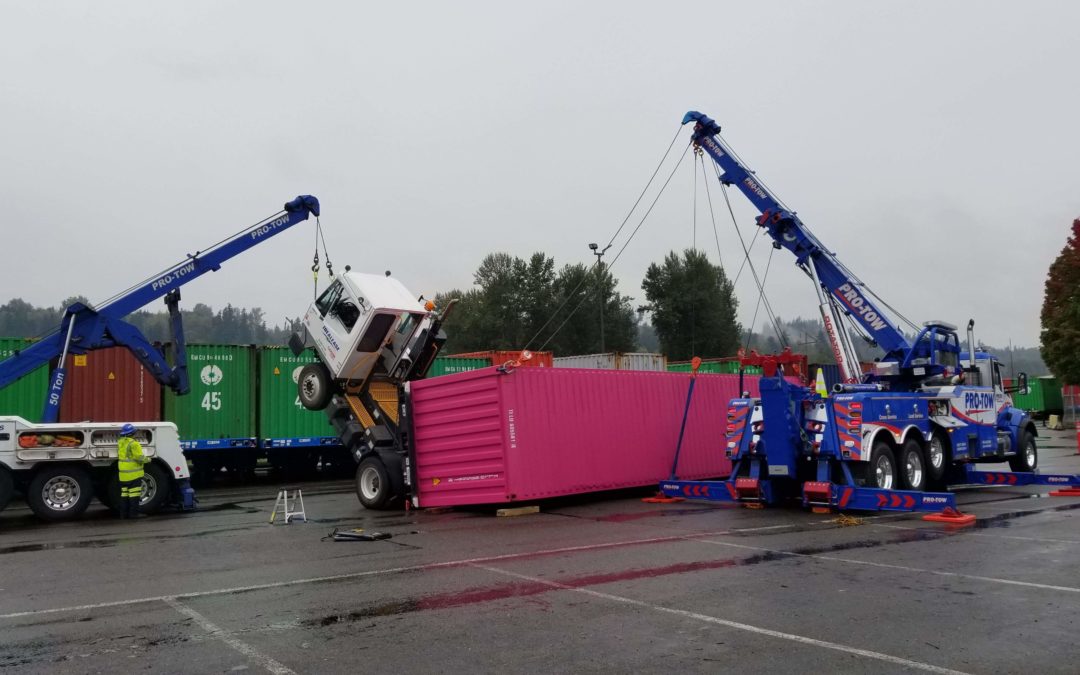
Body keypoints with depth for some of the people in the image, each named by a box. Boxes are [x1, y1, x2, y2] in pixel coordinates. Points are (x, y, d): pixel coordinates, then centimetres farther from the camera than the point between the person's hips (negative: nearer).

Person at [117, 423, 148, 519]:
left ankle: (123, 515, 20)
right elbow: (140, 458, -19)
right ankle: (133, 515, -3)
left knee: (124, 495, 15)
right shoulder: (133, 444, -17)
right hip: (134, 474, -8)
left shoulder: (120, 443, 7)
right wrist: (147, 459, -3)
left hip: (123, 475, 8)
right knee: (134, 496, -3)